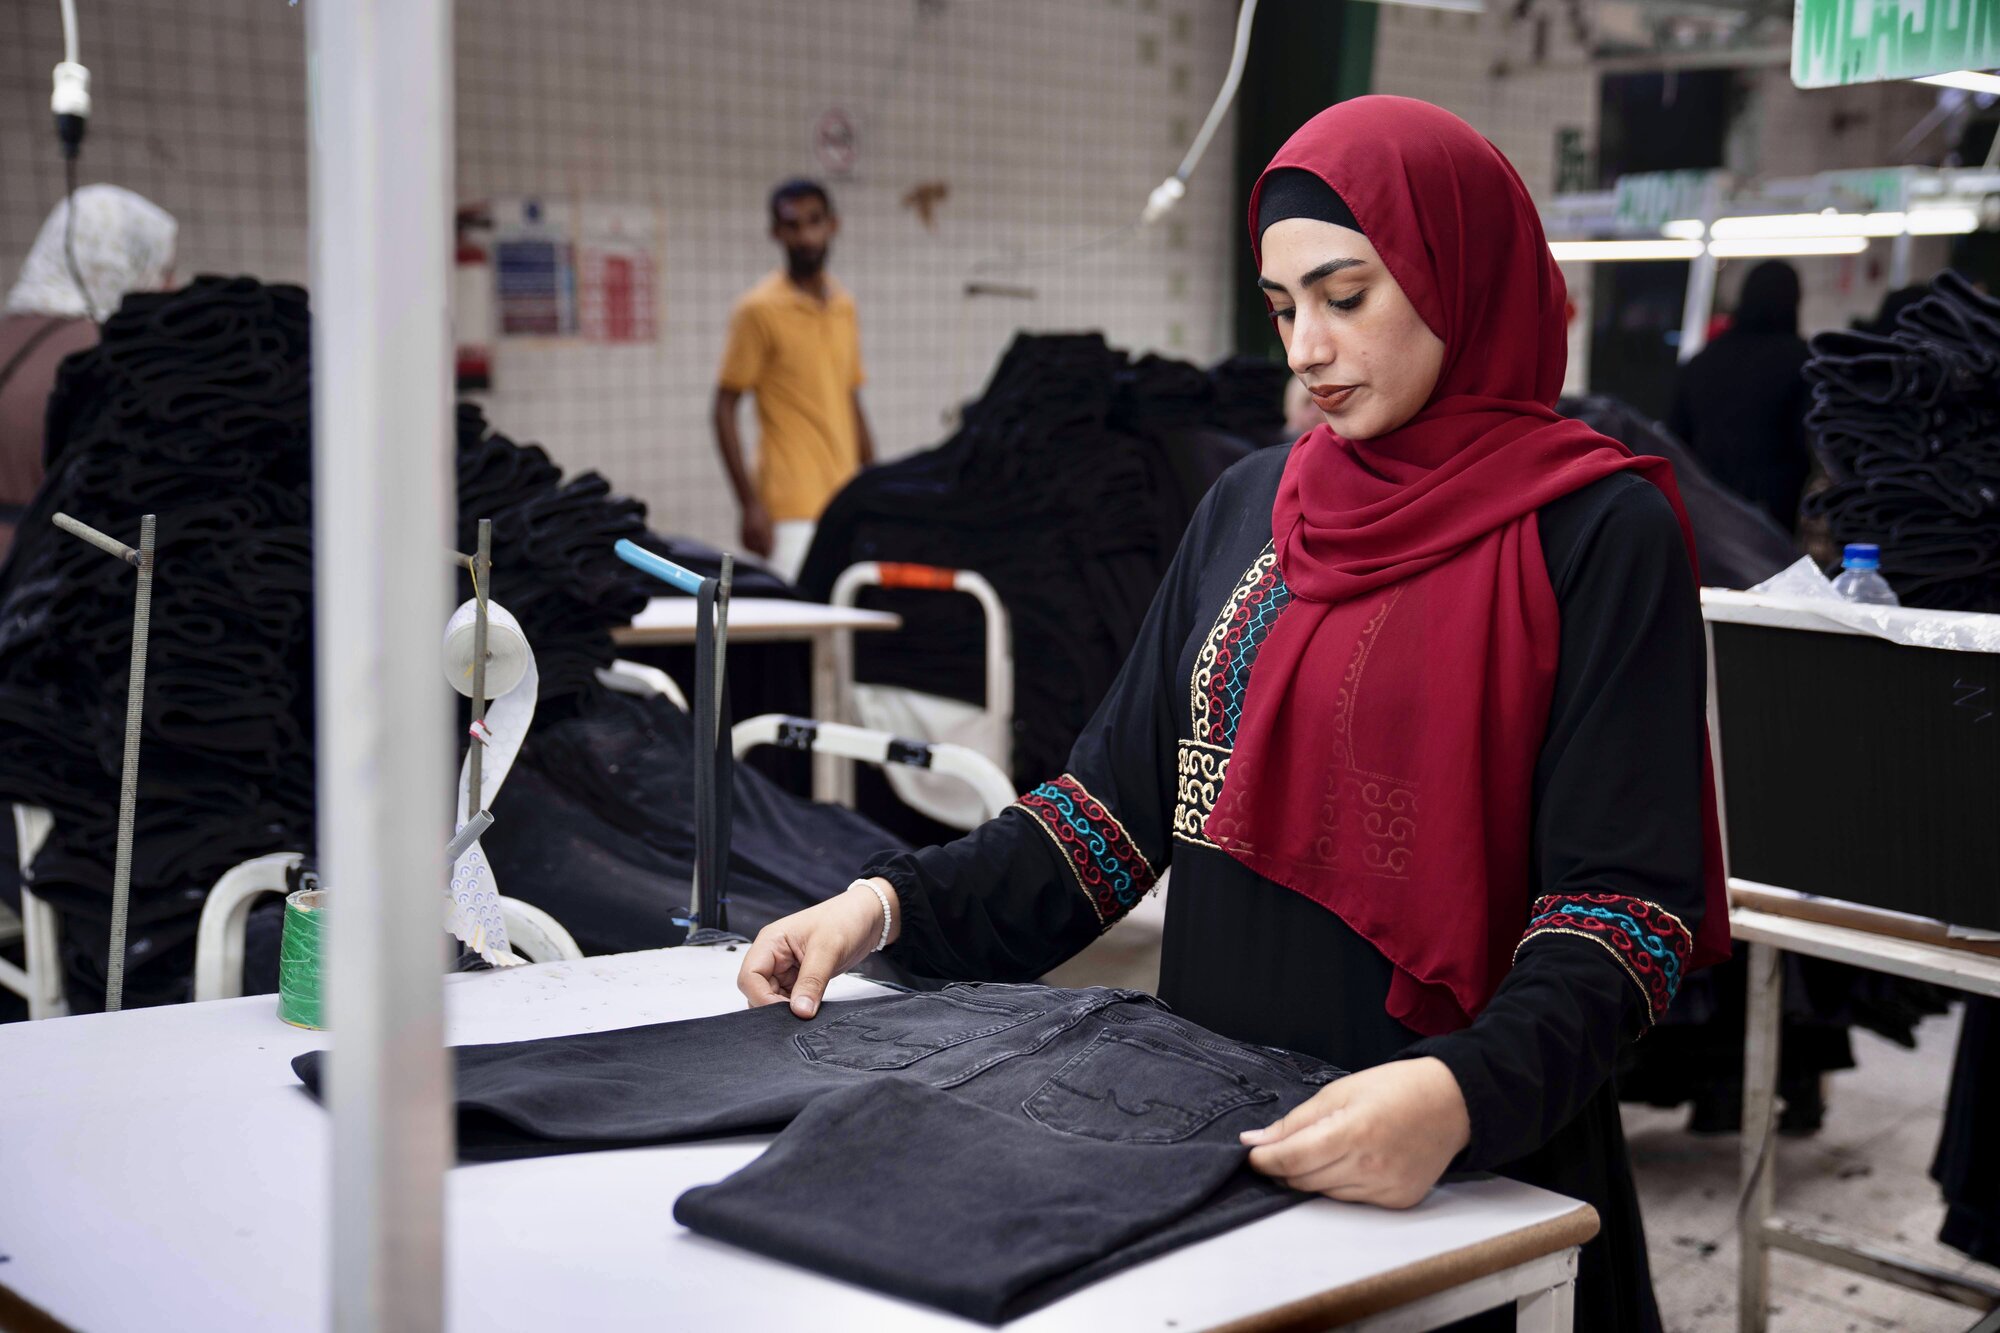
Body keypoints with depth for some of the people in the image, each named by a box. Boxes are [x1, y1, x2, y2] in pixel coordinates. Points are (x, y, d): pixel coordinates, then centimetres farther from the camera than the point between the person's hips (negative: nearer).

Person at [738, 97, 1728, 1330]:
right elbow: (1129, 791, 7)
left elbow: (1624, 904, -16)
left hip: (1467, 1178, -5)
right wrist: (896, 905, -6)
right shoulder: (1256, 504, 7)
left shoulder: (1596, 532, -11)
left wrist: (1467, 1097, -34)